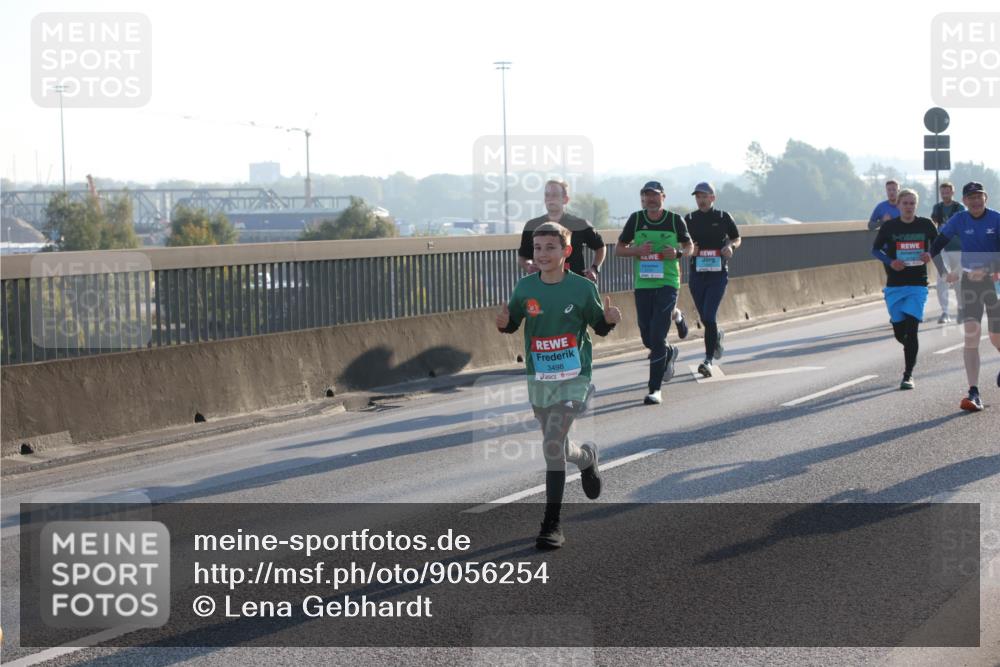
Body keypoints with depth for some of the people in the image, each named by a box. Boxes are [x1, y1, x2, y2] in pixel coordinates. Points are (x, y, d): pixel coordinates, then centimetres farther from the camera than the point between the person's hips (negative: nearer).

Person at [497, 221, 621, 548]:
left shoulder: (582, 288, -9)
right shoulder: (525, 287, -2)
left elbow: (600, 328, 3)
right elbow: (512, 324, 8)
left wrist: (610, 319, -19)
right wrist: (503, 322, -15)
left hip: (573, 378, -4)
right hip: (539, 379, 4)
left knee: (553, 444, -17)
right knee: (557, 446, 16)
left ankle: (552, 525, -10)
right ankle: (586, 458, 54)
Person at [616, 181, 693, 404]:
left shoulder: (675, 220, -1)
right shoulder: (636, 219, 3)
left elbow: (689, 246, 13)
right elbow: (618, 249, 9)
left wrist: (678, 253, -10)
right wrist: (637, 250, -12)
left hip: (668, 283, -3)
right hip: (642, 284, 3)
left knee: (657, 336, -13)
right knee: (648, 338, 9)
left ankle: (655, 389, -8)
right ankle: (670, 353, 44)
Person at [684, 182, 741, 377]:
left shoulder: (723, 217, 1)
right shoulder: (689, 219, 6)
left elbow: (737, 238, 13)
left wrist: (730, 246, -9)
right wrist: (689, 249, -11)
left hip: (718, 274, -3)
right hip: (697, 273, 3)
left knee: (709, 317, -14)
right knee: (704, 318, 12)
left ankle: (708, 361, -13)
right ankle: (717, 336, 46)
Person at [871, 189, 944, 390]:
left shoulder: (926, 225, 1)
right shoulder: (889, 227, 0)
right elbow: (875, 249, 7)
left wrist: (930, 255, -9)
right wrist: (890, 262, -12)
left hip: (917, 285, -1)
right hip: (894, 285, 1)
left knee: (911, 329, -12)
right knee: (899, 332, 4)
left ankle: (908, 375, -5)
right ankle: (911, 352, 39)